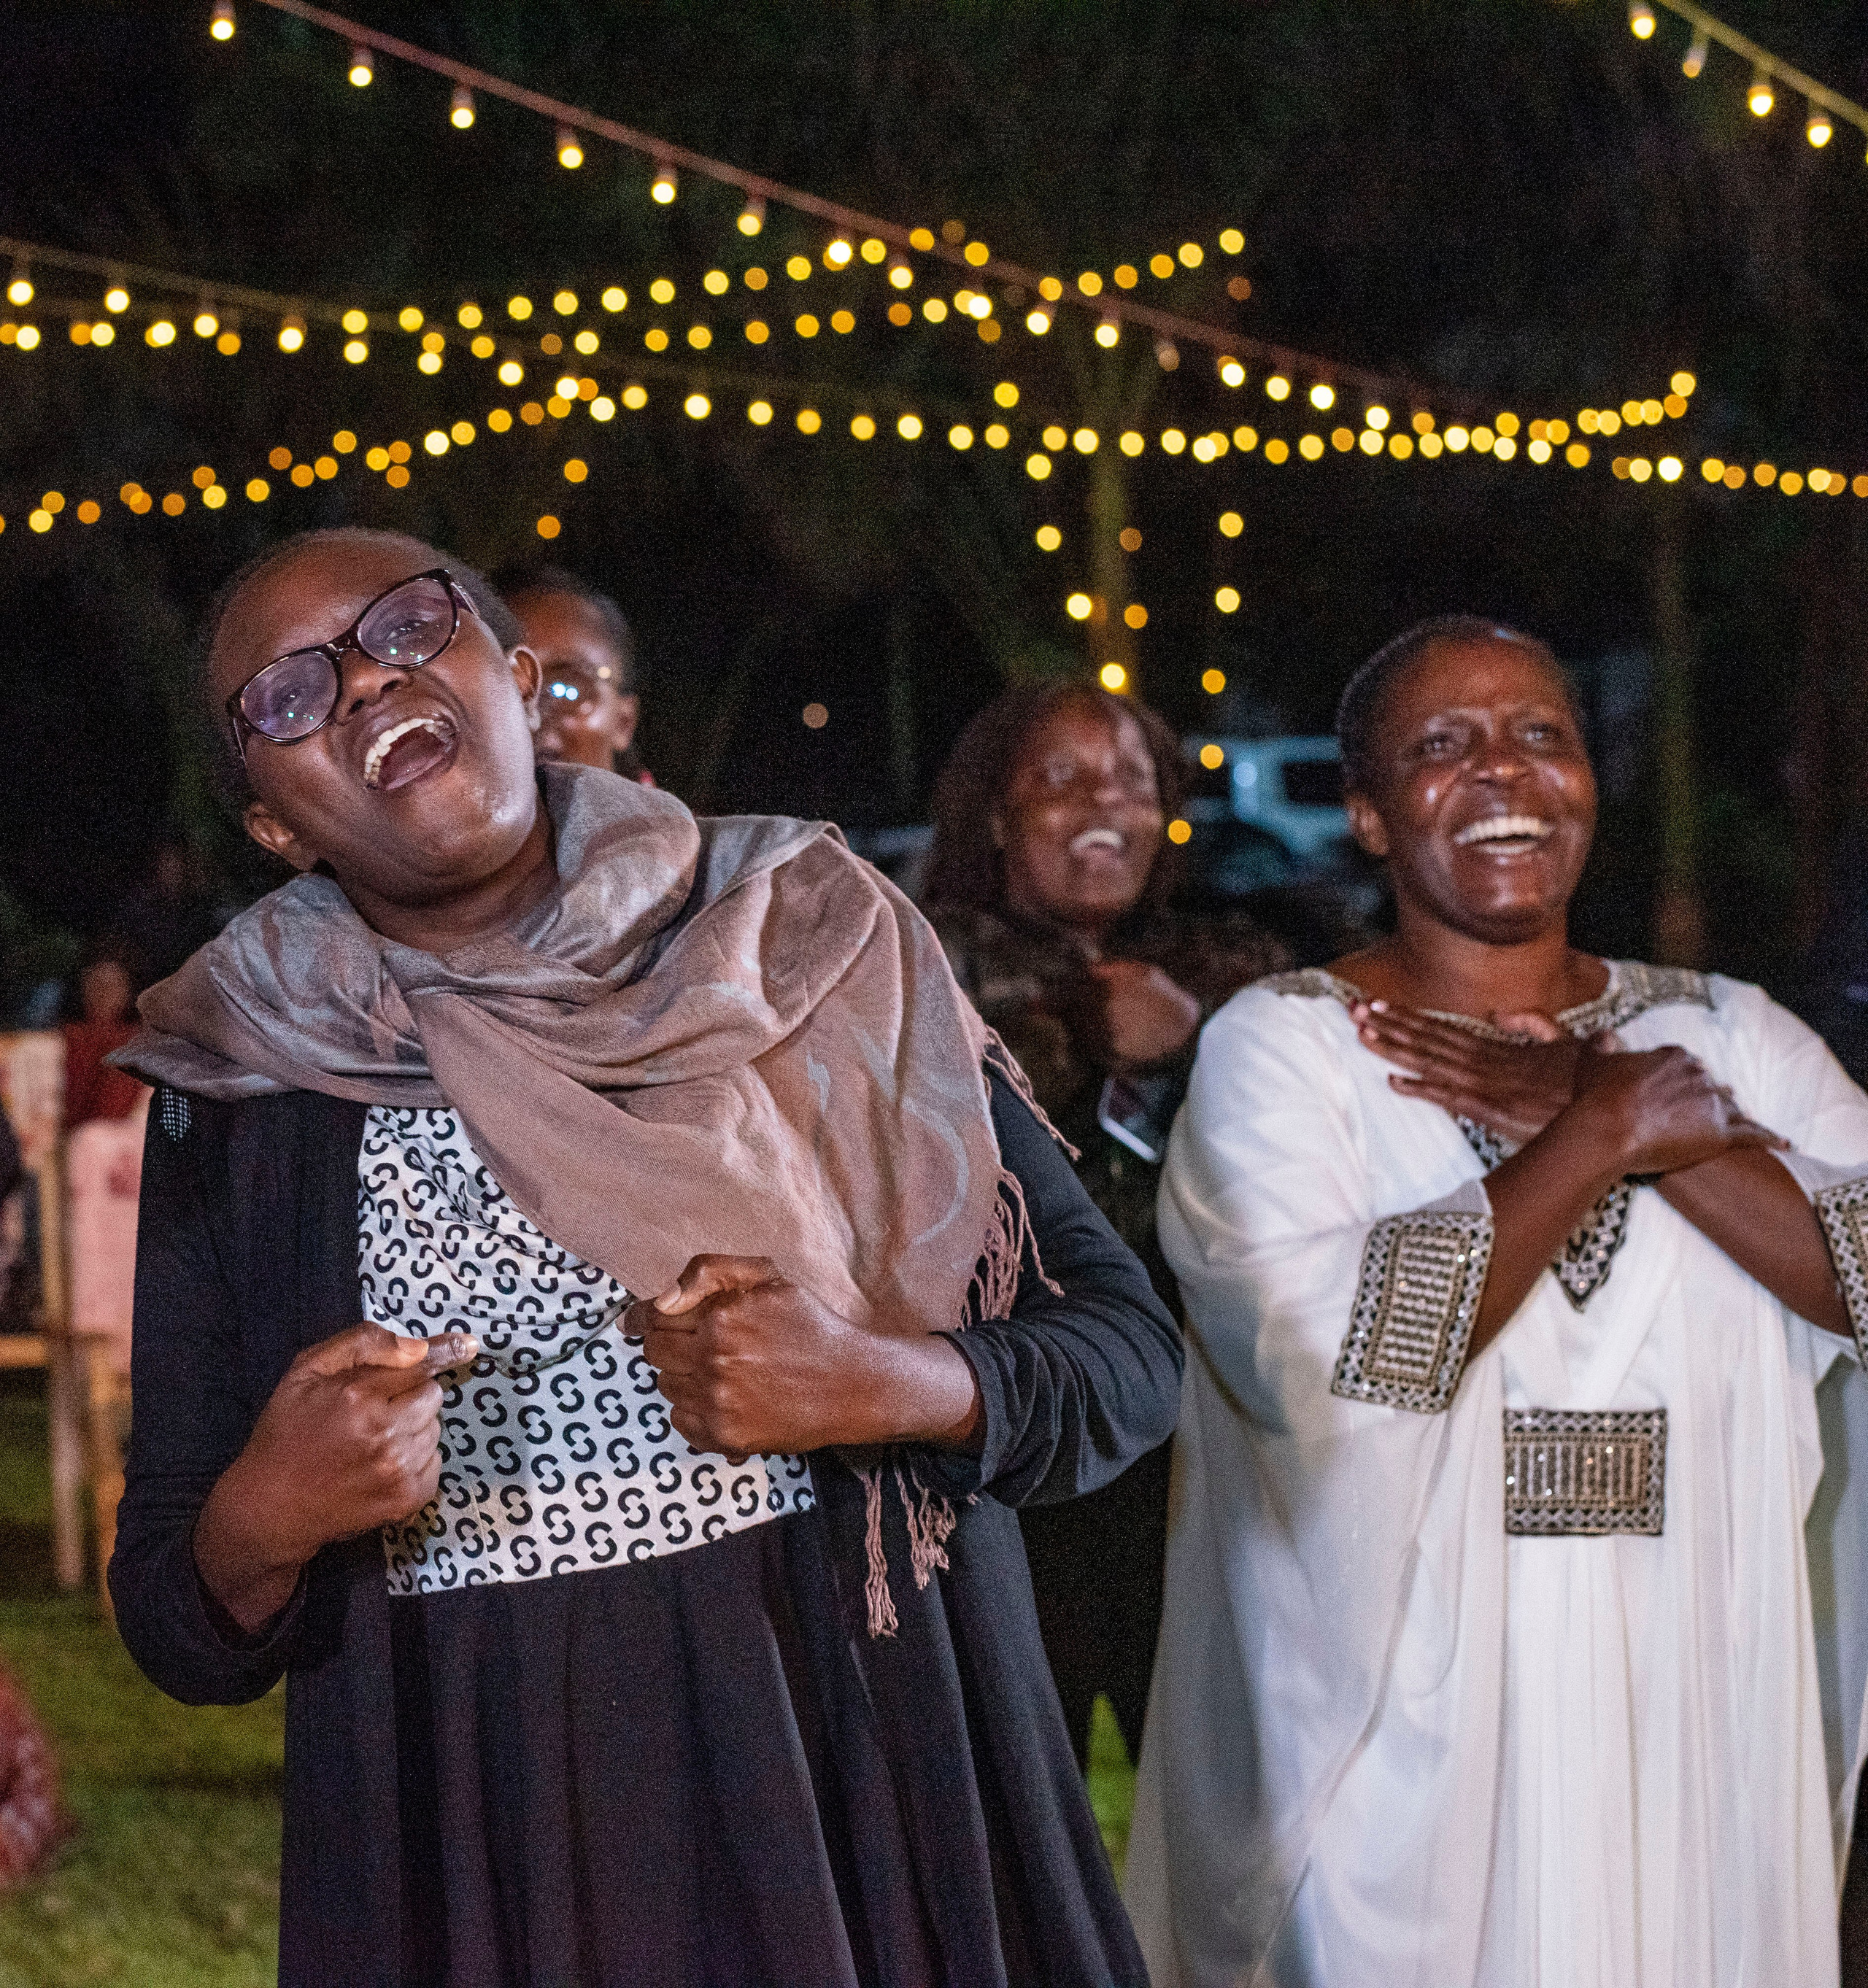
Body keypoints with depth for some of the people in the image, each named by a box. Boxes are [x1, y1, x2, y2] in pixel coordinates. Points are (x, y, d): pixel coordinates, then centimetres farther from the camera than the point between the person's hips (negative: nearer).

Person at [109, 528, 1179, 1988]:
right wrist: (258, 1529, -19)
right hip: (490, 1857, 0)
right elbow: (180, 1635, 2)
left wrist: (883, 1386, -17)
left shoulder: (811, 941, 0)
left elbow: (1131, 1350, 1)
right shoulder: (240, 1096, 0)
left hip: (882, 1794, 1)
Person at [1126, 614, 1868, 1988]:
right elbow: (1323, 1355, -20)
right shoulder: (1282, 1045, -3)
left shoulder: (1733, 1040, 8)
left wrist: (1622, 1125, -12)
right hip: (1409, 1716, -3)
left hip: (1697, 1709, 3)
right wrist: (1607, 1136, -14)